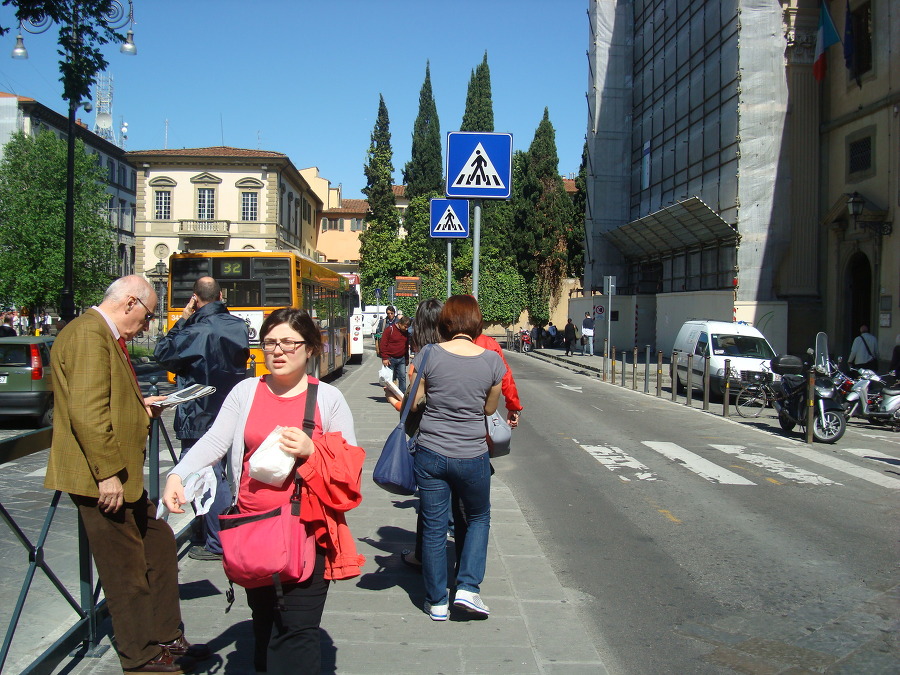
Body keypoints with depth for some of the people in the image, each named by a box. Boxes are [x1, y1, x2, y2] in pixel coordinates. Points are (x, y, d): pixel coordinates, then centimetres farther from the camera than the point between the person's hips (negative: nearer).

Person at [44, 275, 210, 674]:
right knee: (126, 568, 2)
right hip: (104, 478, -11)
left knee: (159, 546, 17)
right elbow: (86, 411, -25)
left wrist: (140, 405, 11)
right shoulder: (88, 333, -17)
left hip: (123, 476, 11)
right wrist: (107, 473, -25)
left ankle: (166, 639, 28)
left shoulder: (105, 336, 16)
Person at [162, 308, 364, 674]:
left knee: (296, 629, -4)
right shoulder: (246, 391, 6)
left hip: (306, 530, -3)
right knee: (263, 623, 18)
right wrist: (177, 475, -23)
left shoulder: (328, 398, 1)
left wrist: (312, 451, -17)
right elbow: (214, 442, -6)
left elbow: (349, 465, 1)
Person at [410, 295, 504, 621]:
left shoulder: (428, 355, -9)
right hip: (472, 456, 0)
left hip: (430, 453, 0)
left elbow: (413, 403, -2)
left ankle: (437, 602, 23)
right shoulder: (492, 361, -6)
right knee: (479, 518, 23)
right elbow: (490, 408, 6)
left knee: (434, 527, 12)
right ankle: (467, 587, 13)